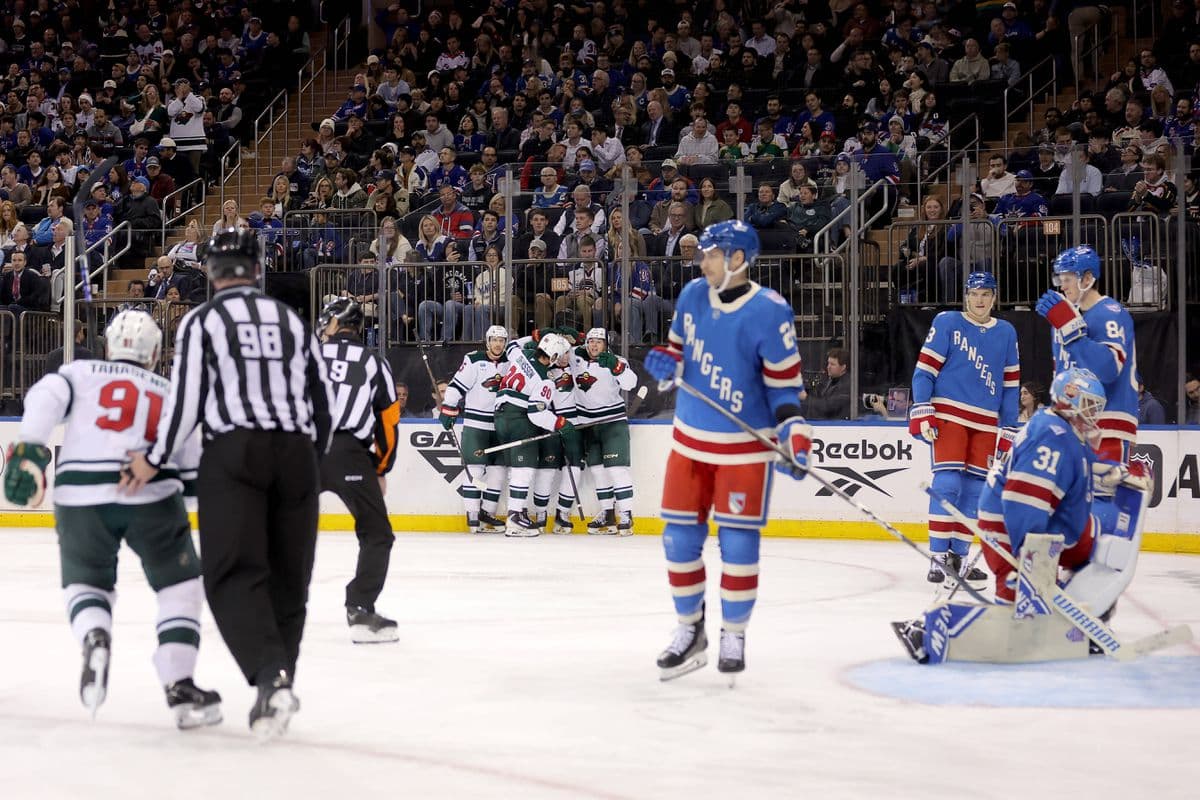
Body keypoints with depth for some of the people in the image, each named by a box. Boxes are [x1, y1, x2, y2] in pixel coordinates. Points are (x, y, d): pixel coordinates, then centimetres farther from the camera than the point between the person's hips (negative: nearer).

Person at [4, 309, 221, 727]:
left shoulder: (80, 373, 18)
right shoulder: (169, 393, 23)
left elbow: (45, 398, -5)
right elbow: (194, 472, 23)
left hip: (80, 497, 0)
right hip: (151, 498, 0)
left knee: (87, 583, 21)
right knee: (179, 588, 14)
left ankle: (94, 638, -12)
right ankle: (181, 688, 2)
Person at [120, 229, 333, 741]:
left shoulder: (202, 321, 4)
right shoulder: (292, 321, 17)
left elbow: (186, 397, -3)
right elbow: (322, 396, 18)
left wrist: (154, 460, 7)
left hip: (233, 453, -4)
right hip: (296, 452, 4)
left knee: (234, 574, -8)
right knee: (287, 578, 10)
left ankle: (271, 676, -29)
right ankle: (276, 691, 11)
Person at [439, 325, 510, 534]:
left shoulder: (510, 362, 8)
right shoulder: (474, 361, -6)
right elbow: (456, 385, -6)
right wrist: (448, 409, -12)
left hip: (501, 425, 5)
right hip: (475, 423, -5)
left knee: (497, 469, 3)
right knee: (475, 469, -9)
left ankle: (487, 513, 12)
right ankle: (472, 516, -8)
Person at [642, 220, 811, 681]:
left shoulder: (769, 313, -16)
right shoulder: (693, 296, 1)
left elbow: (785, 383, -11)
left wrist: (794, 436, -21)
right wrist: (665, 363, -8)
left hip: (746, 447, -5)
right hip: (690, 440, 5)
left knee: (738, 542, 0)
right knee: (679, 537, 6)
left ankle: (734, 635, 16)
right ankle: (690, 631, 22)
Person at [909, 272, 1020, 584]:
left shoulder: (1006, 333, 10)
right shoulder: (947, 322, -1)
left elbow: (1011, 384, 14)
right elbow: (925, 368, -4)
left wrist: (1008, 429, 11)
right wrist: (921, 412, -12)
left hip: (986, 423, 4)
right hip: (949, 414, -4)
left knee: (975, 489, 4)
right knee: (947, 483, -13)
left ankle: (958, 555, 13)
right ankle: (938, 556, -10)